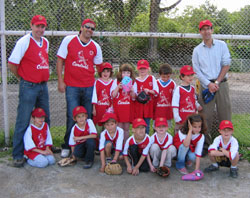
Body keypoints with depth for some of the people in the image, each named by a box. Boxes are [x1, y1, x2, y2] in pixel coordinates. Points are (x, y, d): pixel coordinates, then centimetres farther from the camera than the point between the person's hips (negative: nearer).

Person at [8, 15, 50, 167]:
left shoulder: (46, 42, 11)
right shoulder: (24, 42, -12)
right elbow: (11, 64, -11)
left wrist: (44, 78, 15)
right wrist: (23, 77, 1)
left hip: (43, 86, 7)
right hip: (28, 87, -7)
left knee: (45, 119, 16)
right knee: (23, 121, -3)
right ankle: (18, 155, 6)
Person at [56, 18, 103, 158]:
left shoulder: (96, 47, 8)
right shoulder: (68, 40, 2)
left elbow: (100, 66, 18)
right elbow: (60, 60, 3)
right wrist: (60, 81, -3)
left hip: (89, 87, 3)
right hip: (72, 86, -2)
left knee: (88, 117, 6)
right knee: (72, 117, -4)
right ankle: (67, 147, 12)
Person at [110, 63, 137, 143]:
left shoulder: (133, 83, 6)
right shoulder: (116, 81, 2)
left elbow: (134, 98, 3)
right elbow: (113, 95, -3)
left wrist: (132, 90, -16)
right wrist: (118, 87, -17)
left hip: (129, 108, 1)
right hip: (118, 107, -1)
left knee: (126, 128, 7)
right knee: (119, 128, 0)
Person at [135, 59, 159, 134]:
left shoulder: (152, 78, 4)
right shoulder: (136, 80, 5)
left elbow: (156, 92, -1)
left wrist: (149, 91, -17)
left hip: (148, 105, 0)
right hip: (138, 105, 1)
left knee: (147, 125, 5)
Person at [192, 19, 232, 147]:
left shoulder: (221, 45, 6)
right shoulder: (197, 50, 8)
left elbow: (226, 65, 0)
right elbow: (197, 70, 3)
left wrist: (217, 82, -8)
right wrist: (209, 84, -10)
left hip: (221, 84, 0)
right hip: (206, 85, 0)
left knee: (225, 113, 0)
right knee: (206, 115, -1)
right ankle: (206, 144, 8)